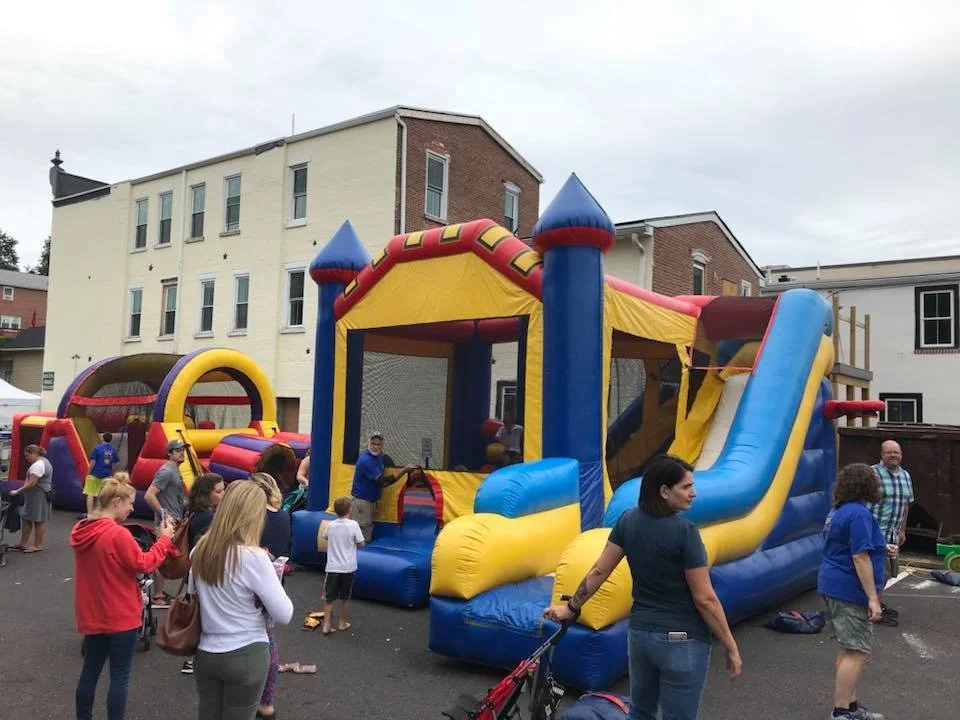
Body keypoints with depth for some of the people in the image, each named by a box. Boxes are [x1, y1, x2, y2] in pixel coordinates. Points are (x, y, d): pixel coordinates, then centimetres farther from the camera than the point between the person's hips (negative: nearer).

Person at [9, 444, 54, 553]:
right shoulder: (43, 461, 15)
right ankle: (23, 543, 20)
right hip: (36, 496, 11)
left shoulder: (37, 465, -19)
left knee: (39, 520, -3)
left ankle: (38, 545, 4)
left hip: (39, 496, -11)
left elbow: (31, 483, -25)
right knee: (26, 518, 14)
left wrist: (18, 491, -20)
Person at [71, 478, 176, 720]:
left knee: (90, 669, 19)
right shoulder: (118, 534, -24)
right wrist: (164, 539, -7)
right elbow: (143, 564, -16)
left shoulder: (81, 530, 2)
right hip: (121, 616, -8)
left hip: (92, 615, 8)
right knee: (119, 676, 4)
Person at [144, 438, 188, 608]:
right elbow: (149, 495, -22)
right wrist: (164, 514, -20)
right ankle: (157, 597, 2)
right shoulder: (166, 471, -16)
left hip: (175, 521, 10)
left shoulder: (175, 471, 14)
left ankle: (160, 592, 25)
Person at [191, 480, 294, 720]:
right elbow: (284, 615, -17)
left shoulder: (200, 550, -3)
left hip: (205, 654, 6)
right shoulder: (253, 556, -21)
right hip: (246, 656, -6)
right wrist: (268, 580, -1)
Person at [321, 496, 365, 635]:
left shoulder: (330, 526, -3)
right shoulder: (353, 525, -13)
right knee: (344, 597, 14)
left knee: (330, 598, 9)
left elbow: (325, 536, 18)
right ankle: (343, 623, 24)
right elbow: (361, 544, -6)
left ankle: (326, 625, 6)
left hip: (332, 567, 1)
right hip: (348, 567, -1)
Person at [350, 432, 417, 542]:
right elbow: (383, 482, -28)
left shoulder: (379, 455, 5)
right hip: (361, 501, -9)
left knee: (367, 537, 13)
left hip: (371, 500, 9)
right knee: (363, 540, -7)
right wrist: (404, 470, -30)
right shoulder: (366, 460, -23)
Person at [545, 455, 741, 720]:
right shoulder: (684, 530, -20)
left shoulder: (628, 520, -2)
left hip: (640, 633, 6)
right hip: (682, 641, -6)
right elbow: (704, 599, -18)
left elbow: (599, 571, 3)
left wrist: (571, 607, 16)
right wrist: (731, 648, -8)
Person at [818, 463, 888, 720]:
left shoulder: (839, 511, 12)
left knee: (849, 650, 18)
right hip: (849, 591, -10)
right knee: (856, 652, -4)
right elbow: (859, 557, -22)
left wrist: (880, 548, 25)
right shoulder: (859, 514, -19)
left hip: (834, 586, 10)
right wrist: (873, 598, -20)